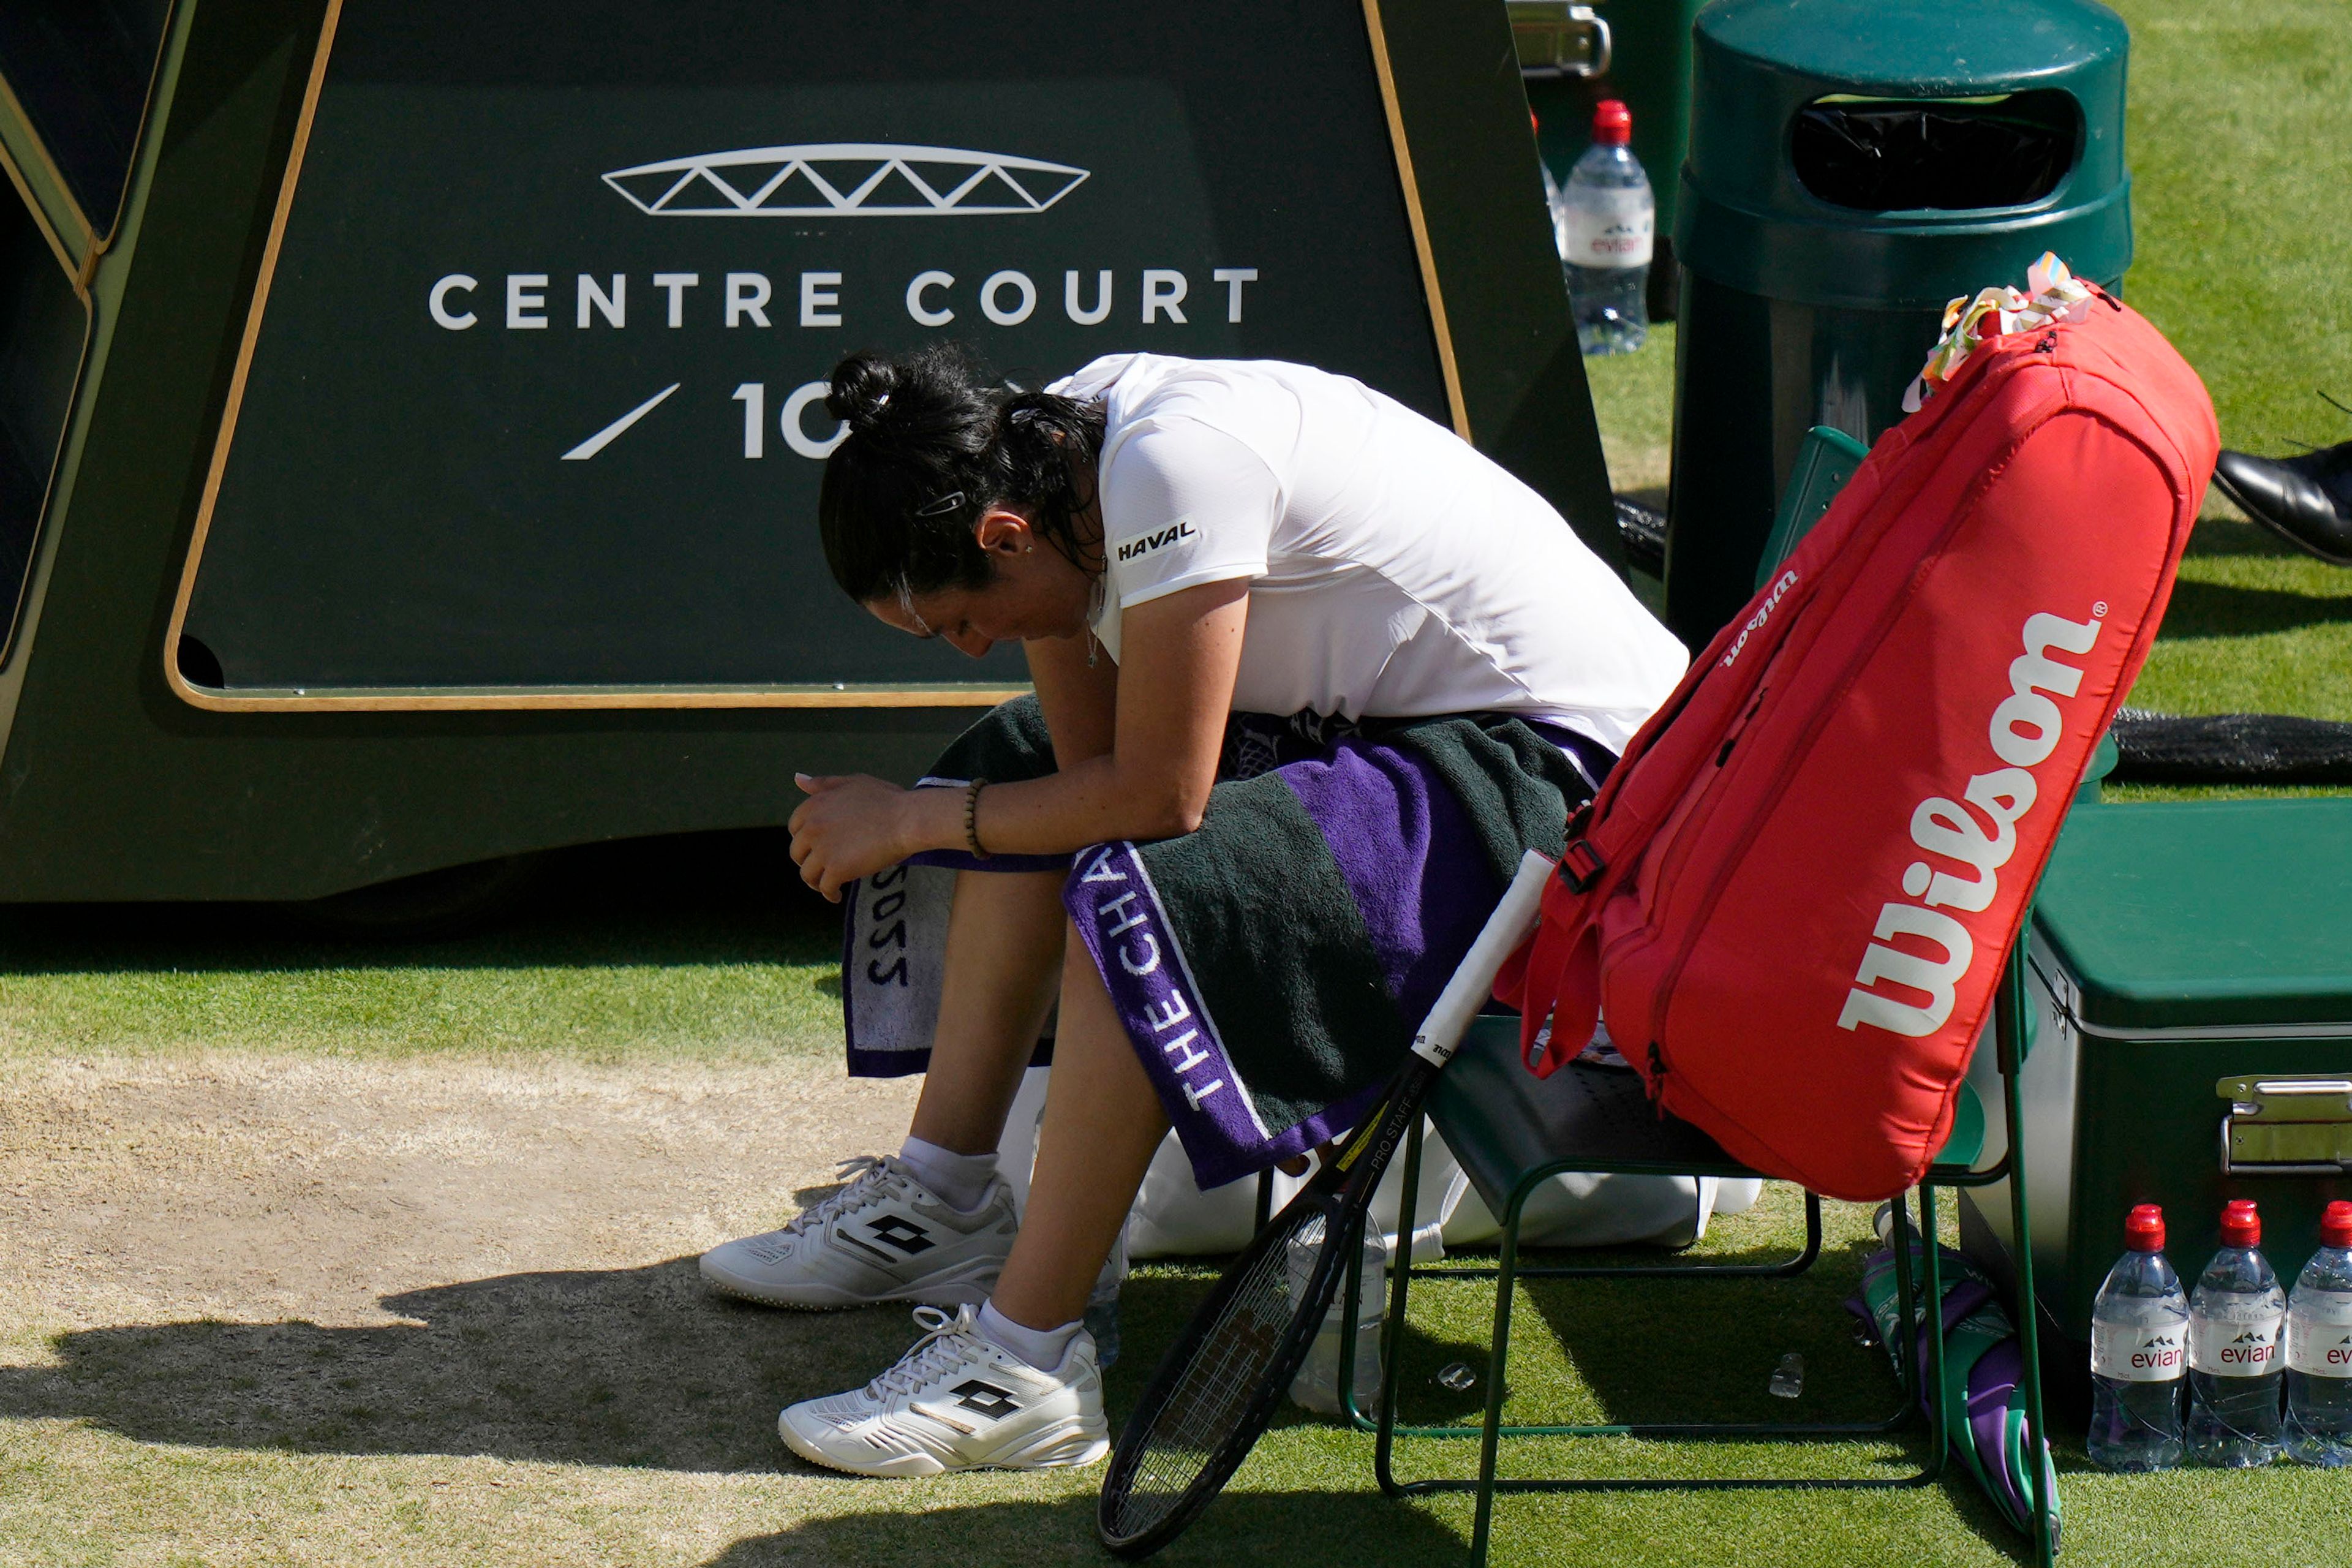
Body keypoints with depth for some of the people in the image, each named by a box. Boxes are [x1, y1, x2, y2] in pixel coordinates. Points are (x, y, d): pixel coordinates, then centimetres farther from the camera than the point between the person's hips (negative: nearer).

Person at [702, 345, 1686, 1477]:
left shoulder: (1176, 468, -27)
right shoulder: (1059, 442, -1)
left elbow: (1156, 798, -23)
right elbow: (1091, 762, 4)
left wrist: (914, 821, -13)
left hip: (1560, 767, -11)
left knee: (1138, 897, -28)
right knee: (1018, 764, 16)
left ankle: (1023, 1364, -21)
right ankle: (940, 1203, 19)